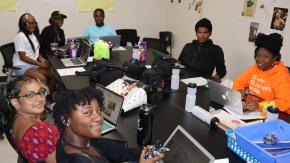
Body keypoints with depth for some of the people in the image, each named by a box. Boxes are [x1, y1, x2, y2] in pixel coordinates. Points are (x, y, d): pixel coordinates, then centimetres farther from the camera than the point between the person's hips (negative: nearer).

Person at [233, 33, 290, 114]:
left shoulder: (282, 75, -11)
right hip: (251, 110, 5)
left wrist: (259, 105, -30)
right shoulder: (255, 68, 8)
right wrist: (239, 91, -13)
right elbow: (238, 82, 9)